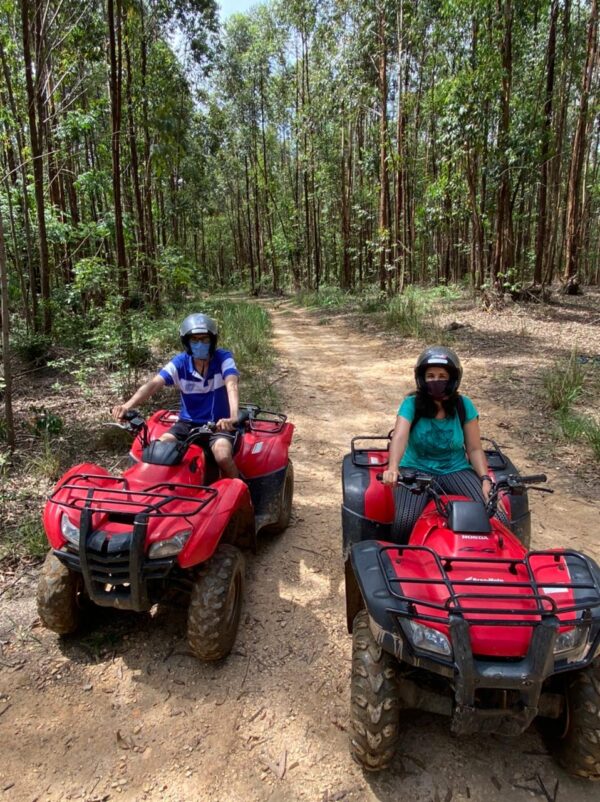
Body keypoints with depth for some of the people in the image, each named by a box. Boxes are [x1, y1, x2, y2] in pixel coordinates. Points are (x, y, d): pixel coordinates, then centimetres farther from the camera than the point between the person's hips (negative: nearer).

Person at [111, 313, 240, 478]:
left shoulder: (223, 358, -12)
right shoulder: (180, 362, -6)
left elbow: (231, 385, -31)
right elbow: (153, 384, -18)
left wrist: (233, 417, -51)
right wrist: (128, 405, -38)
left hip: (218, 423, -3)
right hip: (188, 422, 3)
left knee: (223, 456, -31)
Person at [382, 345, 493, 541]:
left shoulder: (464, 405, -1)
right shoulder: (412, 404, -8)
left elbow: (474, 449, 3)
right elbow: (399, 437, -25)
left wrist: (485, 479, -13)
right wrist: (392, 468, -43)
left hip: (456, 469, 2)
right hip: (416, 470, -2)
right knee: (405, 521, -27)